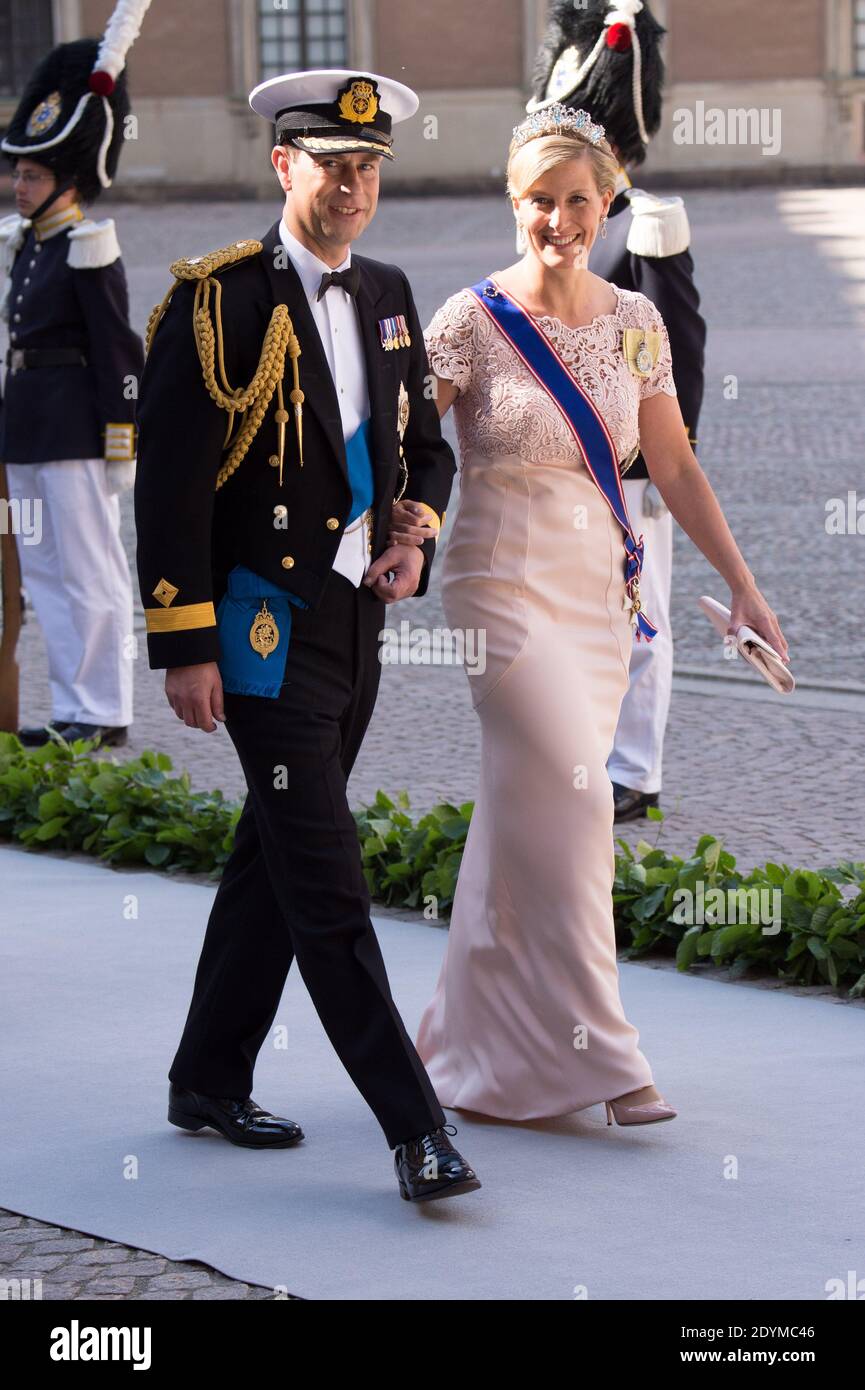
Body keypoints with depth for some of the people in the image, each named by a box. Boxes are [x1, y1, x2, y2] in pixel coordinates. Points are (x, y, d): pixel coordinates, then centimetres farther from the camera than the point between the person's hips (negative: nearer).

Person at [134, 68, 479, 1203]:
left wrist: (415, 535, 0)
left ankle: (209, 1081, 29)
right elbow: (170, 484, -13)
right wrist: (186, 646, -16)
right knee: (325, 884, -8)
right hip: (267, 628, -7)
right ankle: (416, 1130, -8)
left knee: (274, 859, 16)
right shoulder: (217, 302, -12)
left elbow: (425, 442, 21)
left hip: (356, 621, 8)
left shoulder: (387, 297, 9)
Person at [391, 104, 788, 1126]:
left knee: (529, 816, 9)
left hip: (599, 593, 5)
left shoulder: (634, 324, 6)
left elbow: (674, 467, 12)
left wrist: (740, 582, 12)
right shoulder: (472, 322, -8)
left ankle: (479, 1042, 21)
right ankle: (595, 1054, -7)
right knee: (573, 802, -13)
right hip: (505, 586, -5)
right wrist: (397, 518, -27)